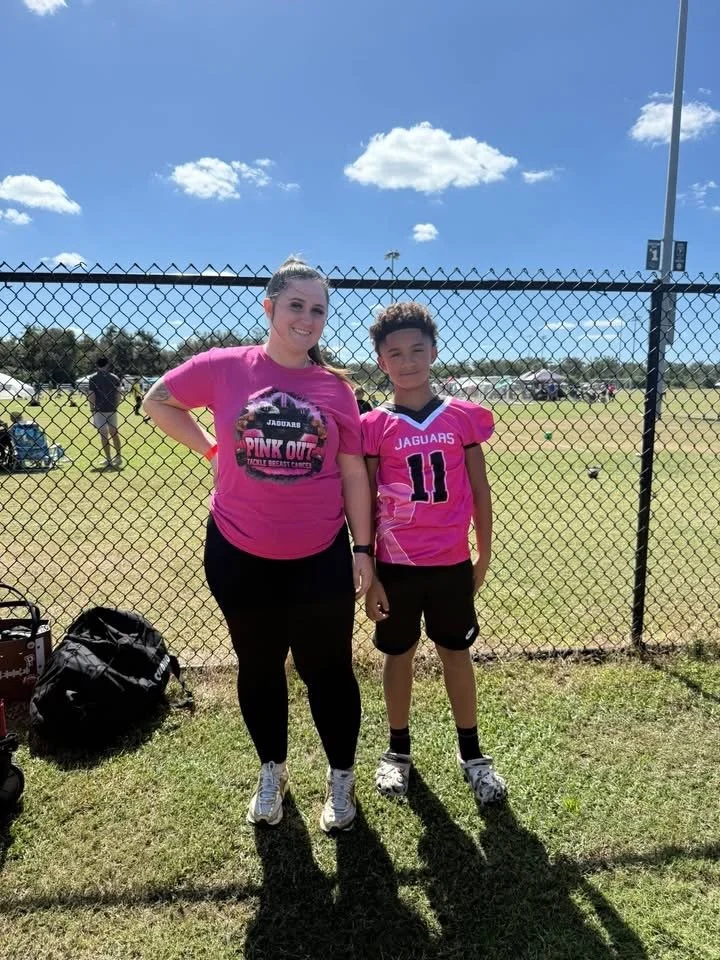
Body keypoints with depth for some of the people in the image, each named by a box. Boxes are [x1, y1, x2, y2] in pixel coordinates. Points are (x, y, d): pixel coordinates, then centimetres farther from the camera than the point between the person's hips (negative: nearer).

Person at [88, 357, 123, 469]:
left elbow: (91, 396, -7)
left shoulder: (93, 378, -3)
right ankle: (118, 456, 15)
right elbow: (118, 395, 1)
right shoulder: (115, 378, 4)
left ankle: (109, 459, 1)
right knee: (114, 433, 15)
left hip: (99, 410, -3)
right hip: (112, 410, 3)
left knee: (104, 434, 2)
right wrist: (115, 407, 10)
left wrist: (92, 410, -1)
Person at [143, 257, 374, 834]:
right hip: (240, 556, 1)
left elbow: (354, 473, -1)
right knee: (259, 668, 17)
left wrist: (363, 548, -2)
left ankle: (342, 777, 34)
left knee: (328, 669, 10)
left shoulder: (336, 388, -4)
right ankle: (272, 771, 42)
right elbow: (157, 401, 9)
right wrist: (212, 448, 2)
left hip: (321, 557, 0)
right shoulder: (224, 368, -6)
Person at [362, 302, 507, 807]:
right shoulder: (373, 427, -6)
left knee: (457, 653, 14)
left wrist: (484, 556, 7)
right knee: (399, 655, 14)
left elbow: (480, 491, 4)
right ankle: (399, 750, 34)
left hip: (452, 562, 1)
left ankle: (472, 754, 31)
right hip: (395, 565, -1)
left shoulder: (464, 417, -2)